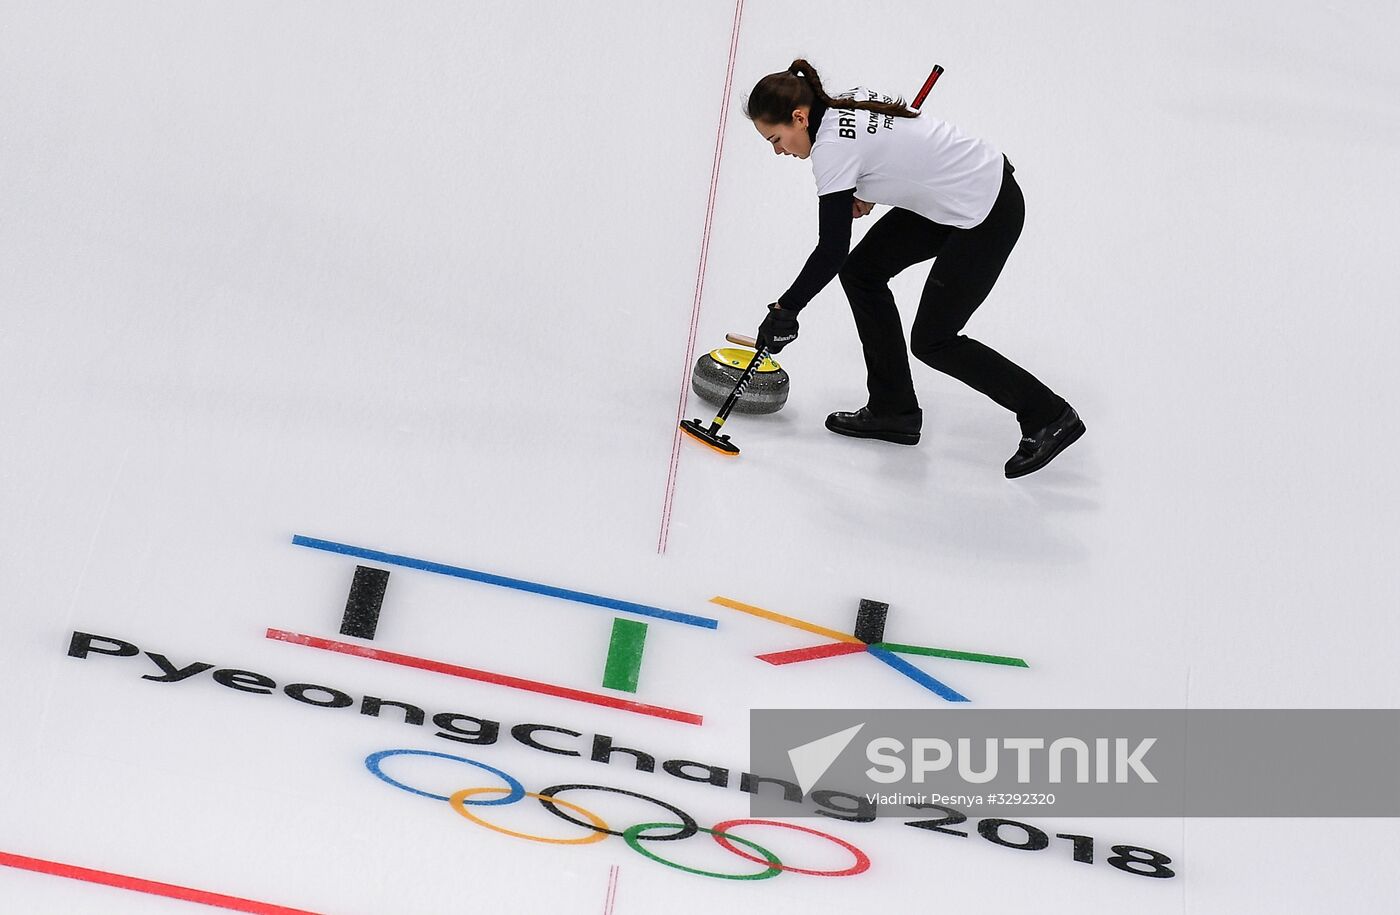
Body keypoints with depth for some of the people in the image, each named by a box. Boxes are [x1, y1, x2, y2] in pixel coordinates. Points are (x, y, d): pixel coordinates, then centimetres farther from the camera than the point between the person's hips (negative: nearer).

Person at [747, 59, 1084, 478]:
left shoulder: (832, 146, -22)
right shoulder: (851, 101, 3)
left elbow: (831, 252, -20)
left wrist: (785, 309, -10)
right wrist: (869, 190, 8)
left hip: (988, 214, -10)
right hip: (959, 190, 10)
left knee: (932, 340, -1)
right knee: (861, 270, 10)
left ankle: (1048, 416, 9)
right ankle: (894, 411, 19)